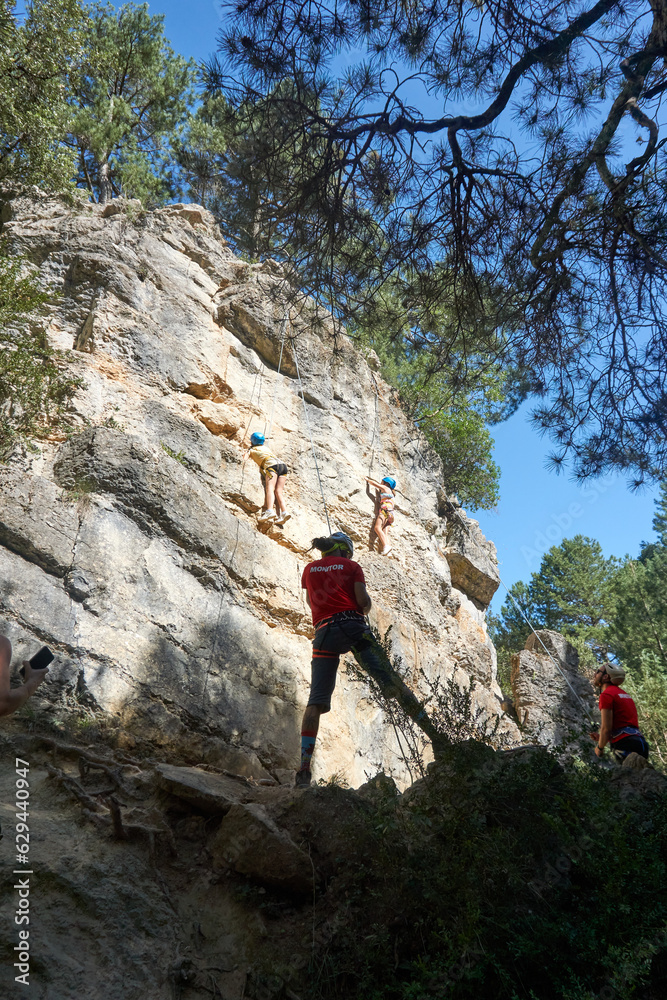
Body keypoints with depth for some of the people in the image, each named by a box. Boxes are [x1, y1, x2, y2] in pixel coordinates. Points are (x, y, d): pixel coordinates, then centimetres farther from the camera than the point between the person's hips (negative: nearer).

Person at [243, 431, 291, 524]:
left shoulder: (251, 450, 22)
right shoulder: (265, 447, 37)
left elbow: (244, 458, 9)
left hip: (272, 465, -6)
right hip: (283, 465, 6)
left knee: (270, 489, -22)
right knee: (278, 491, -2)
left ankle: (270, 511, -43)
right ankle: (283, 513, -21)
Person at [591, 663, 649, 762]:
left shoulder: (606, 694, -6)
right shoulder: (625, 694, 23)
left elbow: (606, 729, -13)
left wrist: (599, 747, 4)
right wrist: (601, 737, 26)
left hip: (625, 745, -9)